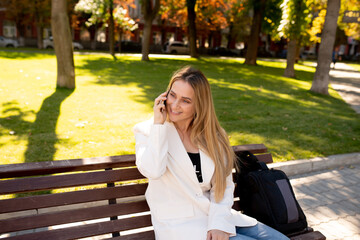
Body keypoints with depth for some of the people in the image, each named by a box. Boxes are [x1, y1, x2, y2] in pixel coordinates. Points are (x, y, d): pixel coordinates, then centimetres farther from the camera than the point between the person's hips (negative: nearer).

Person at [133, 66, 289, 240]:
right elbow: (152, 171, -22)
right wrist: (158, 125, -18)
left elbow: (223, 185, 2)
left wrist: (219, 223, -12)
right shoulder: (147, 131, -4)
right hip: (178, 224, -4)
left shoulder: (211, 136, 5)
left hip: (215, 215, 5)